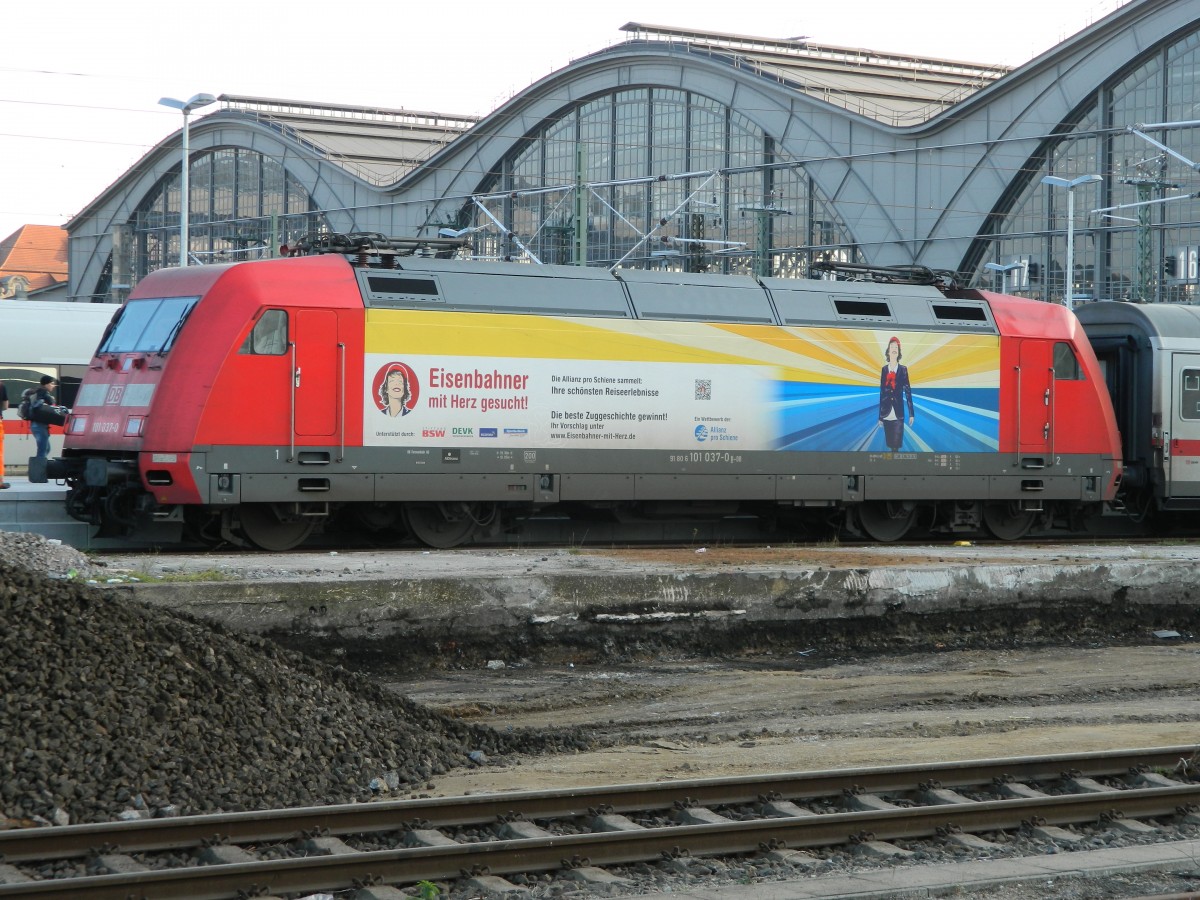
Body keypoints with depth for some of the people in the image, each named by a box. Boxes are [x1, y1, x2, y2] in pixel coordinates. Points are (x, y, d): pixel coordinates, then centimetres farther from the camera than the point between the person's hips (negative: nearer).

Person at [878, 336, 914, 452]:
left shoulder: (903, 370, 1)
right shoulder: (884, 370, 7)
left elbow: (908, 391, 1)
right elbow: (881, 392, 8)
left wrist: (911, 413, -2)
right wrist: (880, 416, 8)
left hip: (898, 414, -2)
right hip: (887, 414, 2)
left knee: (896, 445, -7)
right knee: (890, 445, 6)